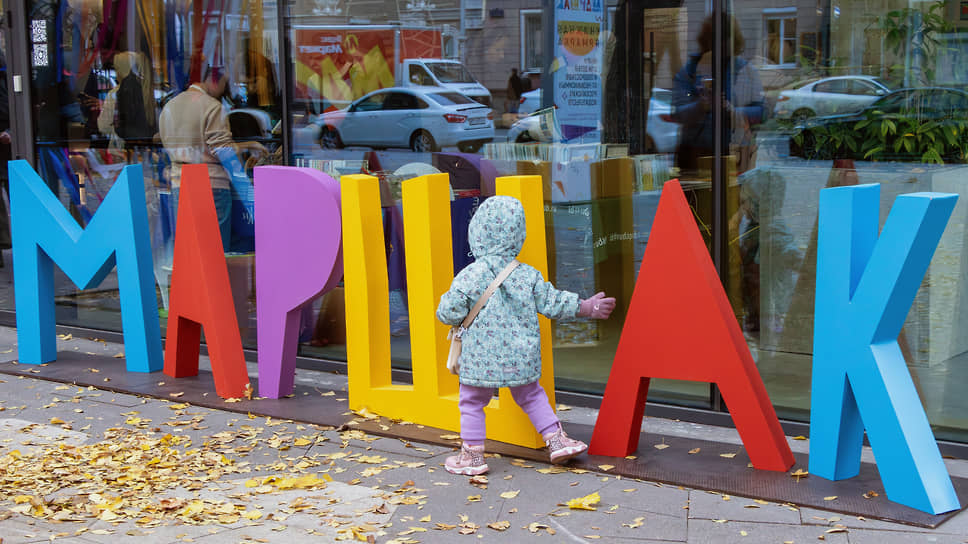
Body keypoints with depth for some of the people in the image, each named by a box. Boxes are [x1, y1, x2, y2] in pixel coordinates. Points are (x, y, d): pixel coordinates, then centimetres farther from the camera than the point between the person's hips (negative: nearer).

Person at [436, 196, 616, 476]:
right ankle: (557, 439, 23)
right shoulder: (528, 275, -2)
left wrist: (455, 317, 10)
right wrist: (588, 308, 17)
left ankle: (472, 455, 16)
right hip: (522, 356, 4)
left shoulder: (471, 275, -14)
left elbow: (449, 312, -15)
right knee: (531, 396, 23)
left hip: (482, 358, -4)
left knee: (472, 402, 12)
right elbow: (553, 304, 5)